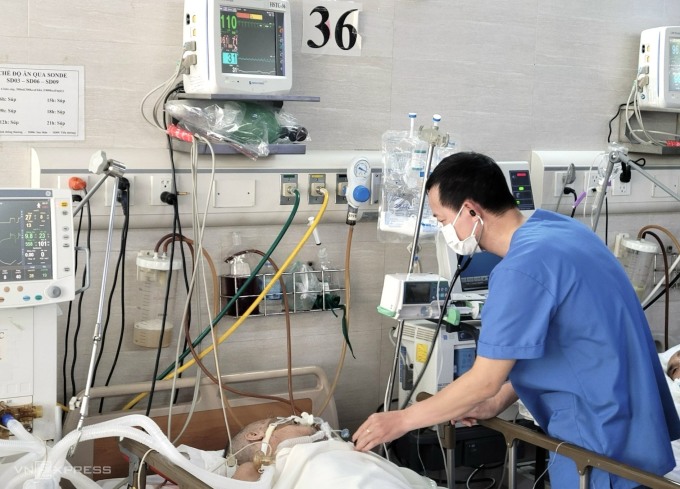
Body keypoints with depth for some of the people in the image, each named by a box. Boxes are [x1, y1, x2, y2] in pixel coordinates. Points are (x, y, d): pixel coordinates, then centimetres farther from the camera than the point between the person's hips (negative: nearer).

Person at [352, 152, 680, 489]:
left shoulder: (522, 269, -25)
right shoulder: (553, 226, 3)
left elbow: (484, 381, -19)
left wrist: (401, 420, -8)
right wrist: (497, 402, 7)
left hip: (604, 439, -9)